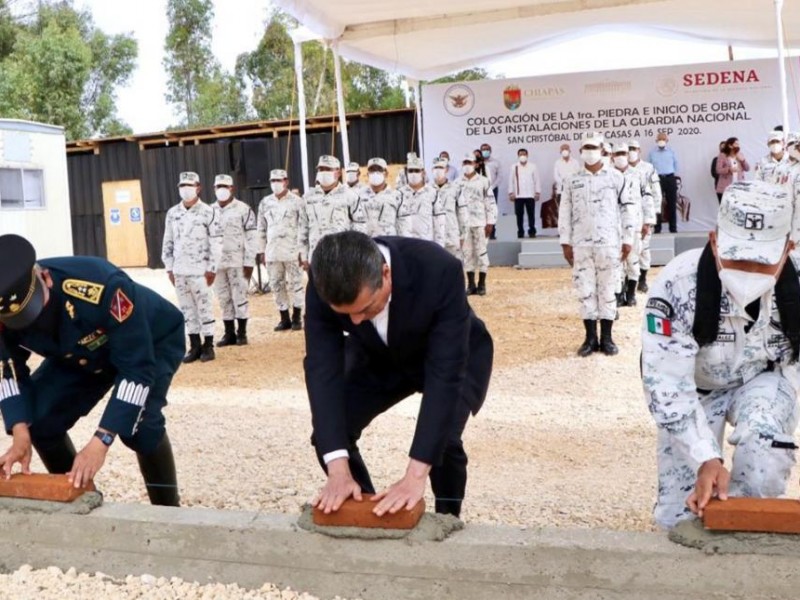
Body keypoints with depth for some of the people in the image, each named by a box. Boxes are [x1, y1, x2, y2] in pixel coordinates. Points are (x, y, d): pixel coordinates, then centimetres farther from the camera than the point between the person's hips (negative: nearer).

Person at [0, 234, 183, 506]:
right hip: (82, 353, 6)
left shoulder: (99, 286, -45)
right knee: (37, 417, -7)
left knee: (138, 424, -28)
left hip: (155, 341, -5)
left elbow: (136, 368, -39)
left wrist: (100, 442, -43)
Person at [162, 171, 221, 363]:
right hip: (179, 271, 4)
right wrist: (169, 268, 8)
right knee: (187, 309, 7)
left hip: (199, 270, -4)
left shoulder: (208, 212, -4)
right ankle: (195, 345, 14)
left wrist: (212, 269, -8)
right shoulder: (172, 213, 8)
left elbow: (216, 243, -5)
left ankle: (208, 346, 7)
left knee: (204, 308, -1)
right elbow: (168, 242, 12)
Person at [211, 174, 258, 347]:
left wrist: (249, 262, -11)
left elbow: (252, 237, -6)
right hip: (217, 263, 4)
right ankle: (229, 333, 16)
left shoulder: (243, 209, -3)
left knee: (240, 297, 0)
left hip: (237, 262, -4)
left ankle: (242, 333, 9)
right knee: (224, 299, 8)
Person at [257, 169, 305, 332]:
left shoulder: (296, 201, -2)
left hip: (292, 250, -4)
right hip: (272, 251, 4)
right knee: (277, 285, 7)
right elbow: (261, 229, 14)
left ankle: (297, 317, 9)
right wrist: (261, 250, 11)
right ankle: (284, 318, 16)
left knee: (295, 284, 0)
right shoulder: (265, 203, 10)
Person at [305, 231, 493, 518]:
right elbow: (323, 367, -29)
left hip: (451, 358, -3)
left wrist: (416, 474, -44)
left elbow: (445, 373, -40)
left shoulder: (439, 271, -40)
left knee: (441, 439, -25)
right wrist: (338, 469, -38)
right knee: (329, 432, -12)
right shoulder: (325, 284, -31)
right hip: (379, 356, 3)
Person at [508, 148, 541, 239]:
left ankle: (532, 231, 7)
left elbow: (537, 180, 6)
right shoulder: (514, 167, 7)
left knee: (531, 214, -1)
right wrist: (511, 192, 1)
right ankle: (520, 232, 8)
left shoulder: (532, 167, 6)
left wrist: (538, 192, 1)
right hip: (518, 196, 1)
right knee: (519, 214, 2)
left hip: (530, 195, -1)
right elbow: (511, 181, 7)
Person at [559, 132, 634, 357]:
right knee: (585, 291, 3)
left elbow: (627, 209, 4)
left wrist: (627, 239, -1)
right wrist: (565, 242, 2)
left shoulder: (616, 177, 4)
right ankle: (591, 338, 11)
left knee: (608, 290, 2)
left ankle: (606, 338, 10)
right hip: (581, 244, 2)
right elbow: (564, 212, 8)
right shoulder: (572, 181, 8)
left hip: (609, 243, -1)